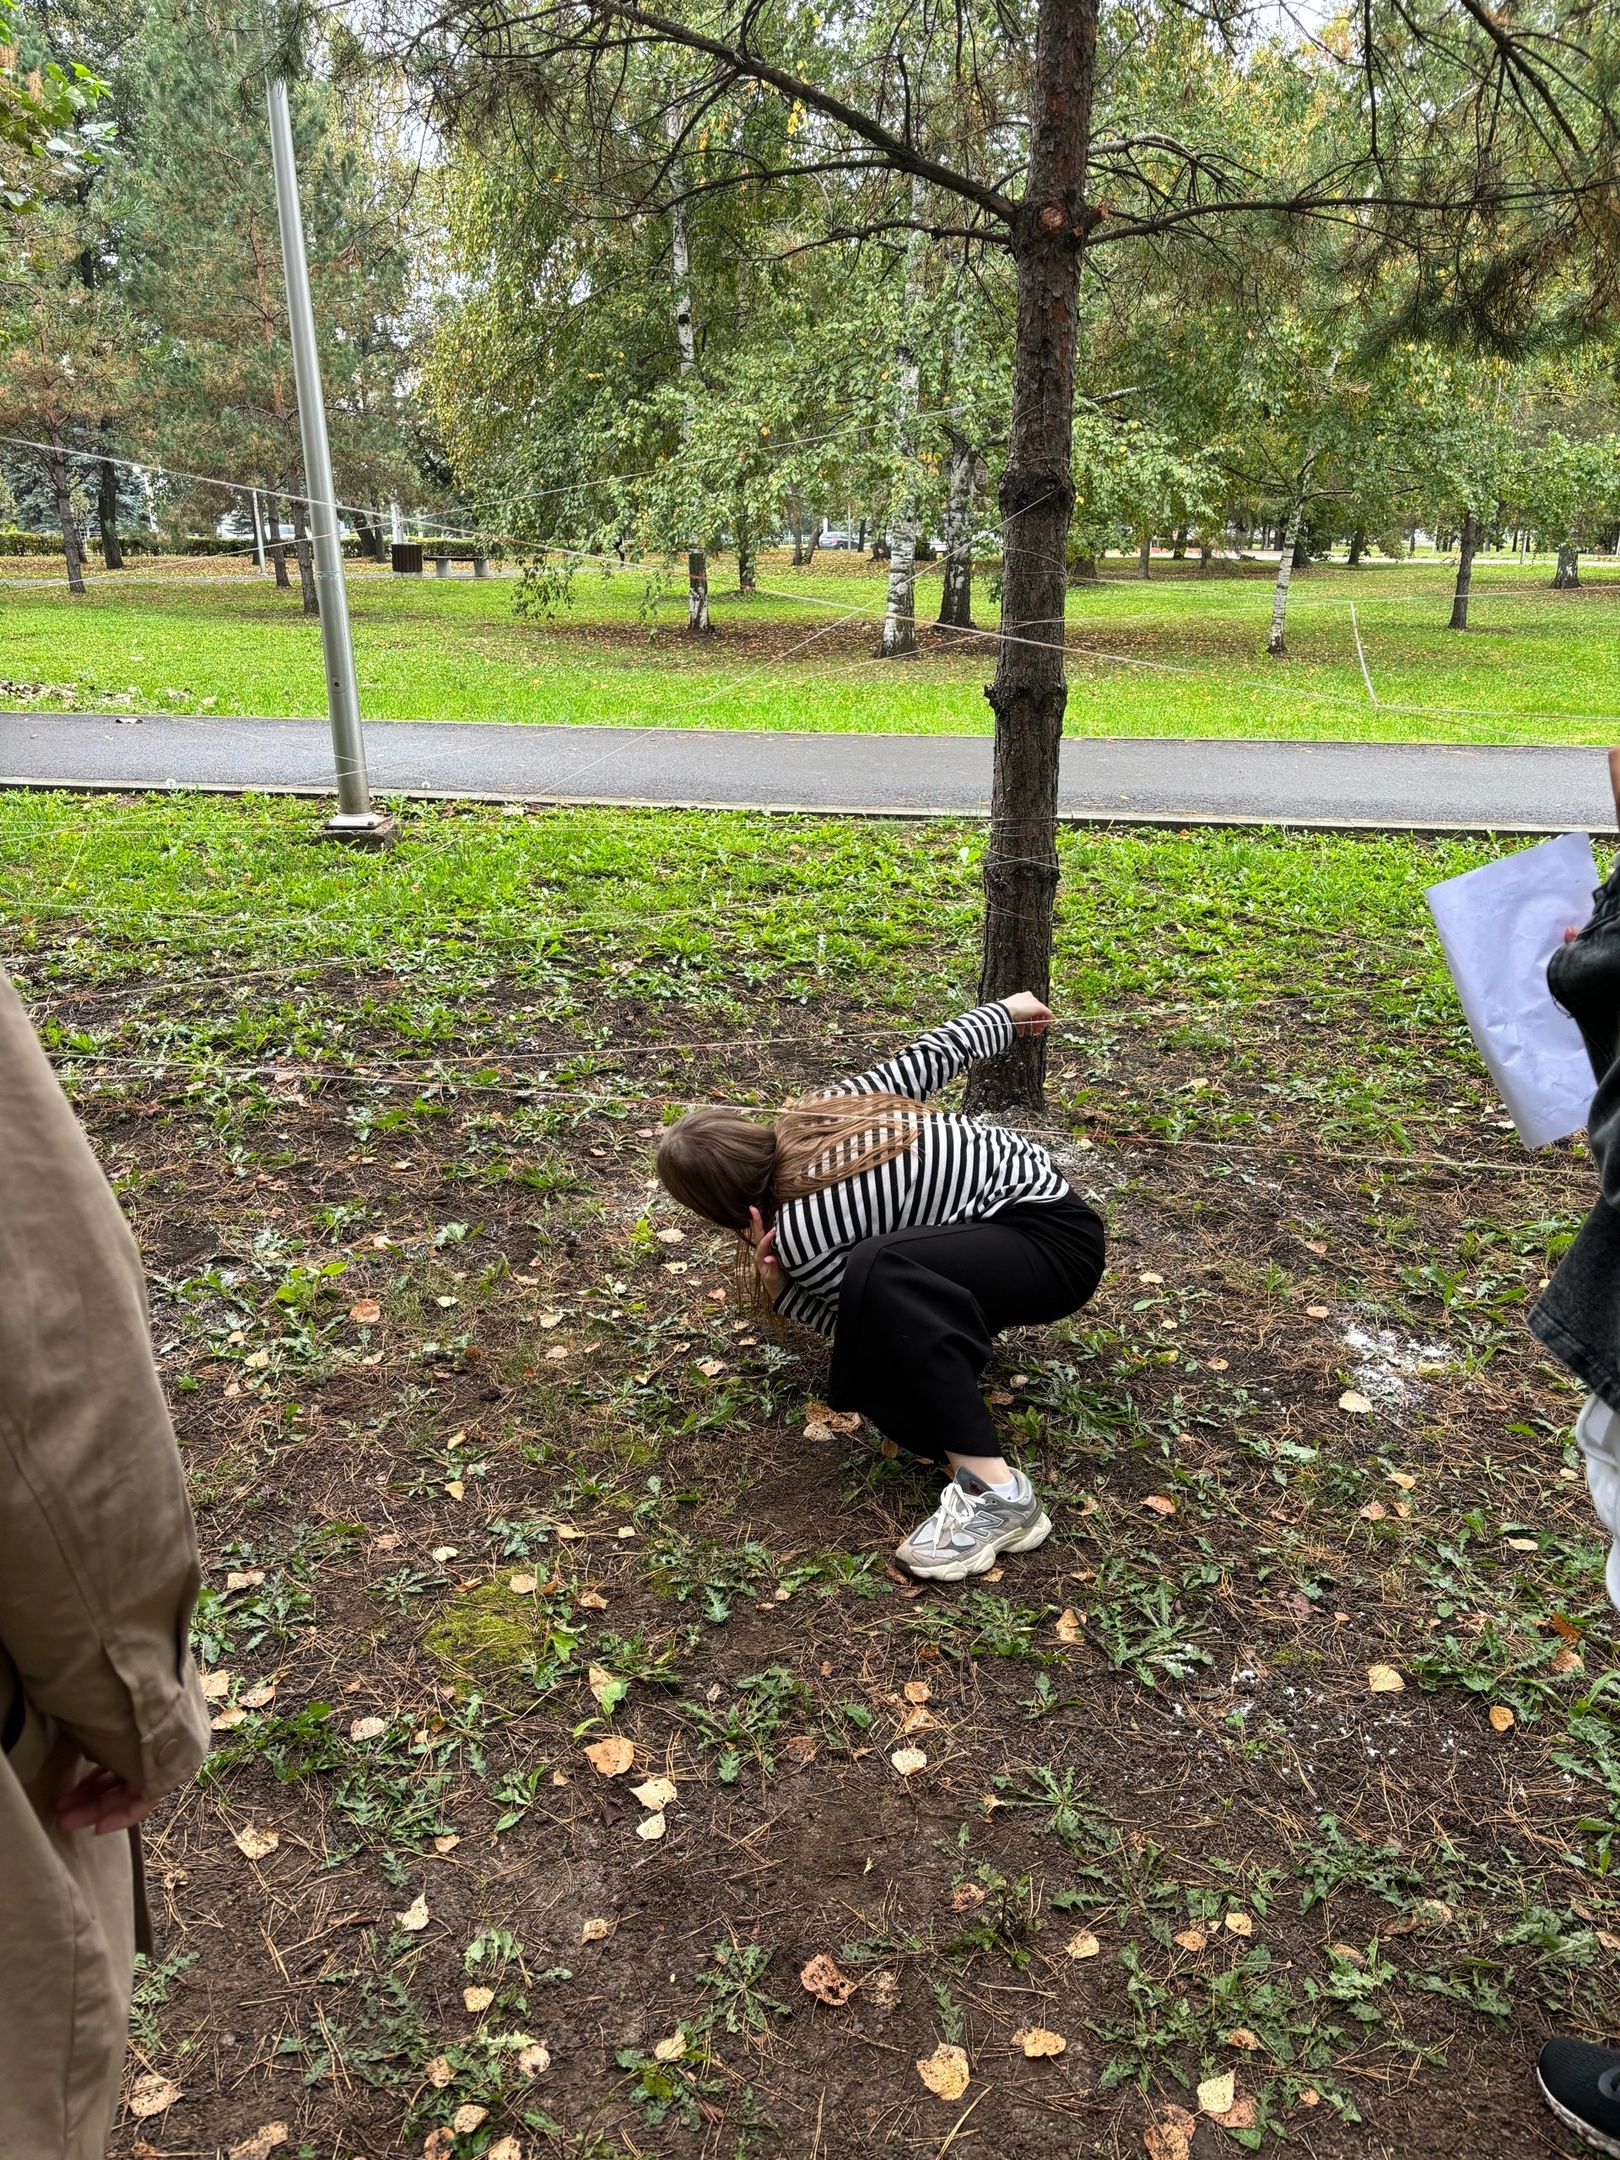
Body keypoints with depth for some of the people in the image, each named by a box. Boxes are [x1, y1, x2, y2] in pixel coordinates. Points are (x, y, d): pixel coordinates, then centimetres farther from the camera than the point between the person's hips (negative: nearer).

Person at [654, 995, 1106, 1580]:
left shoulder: (799, 1233, -22)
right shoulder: (813, 1112, -2)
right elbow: (929, 1058, 7)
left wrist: (780, 1290, -9)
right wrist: (1001, 1014, 19)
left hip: (1056, 1242, -10)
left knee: (878, 1271, -36)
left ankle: (995, 1494, -35)